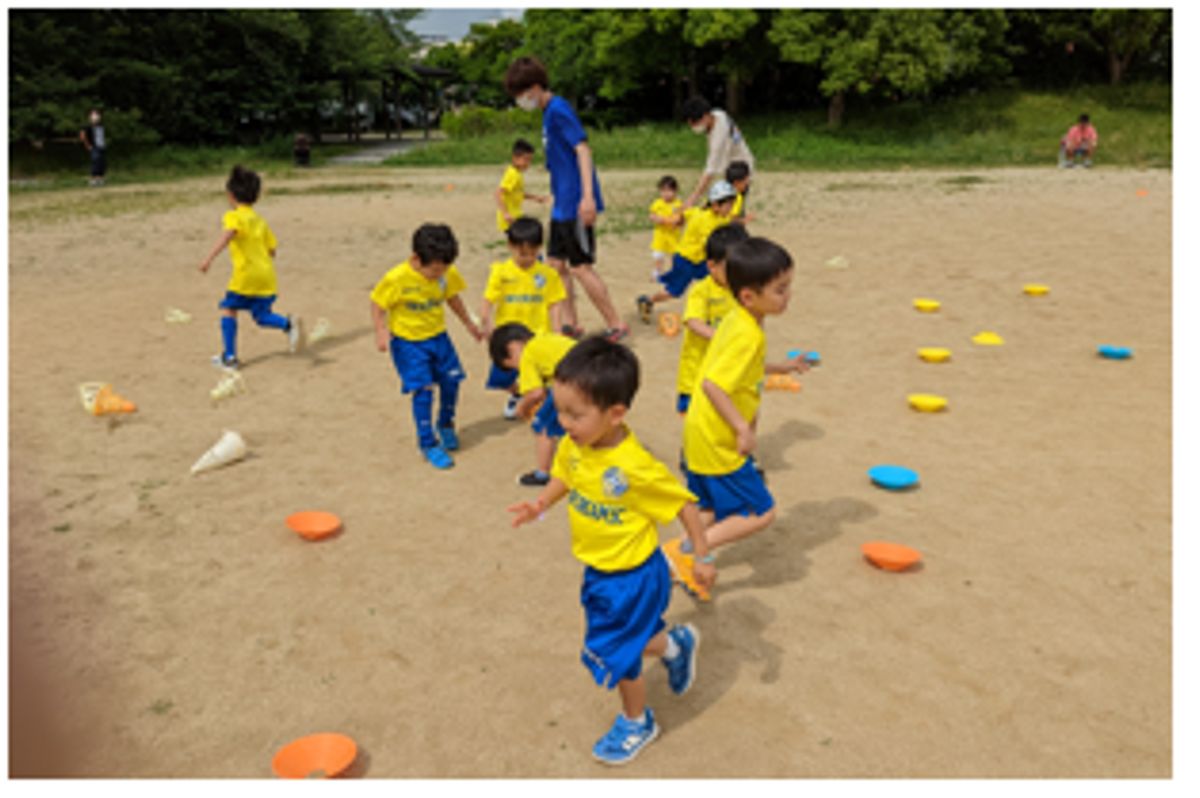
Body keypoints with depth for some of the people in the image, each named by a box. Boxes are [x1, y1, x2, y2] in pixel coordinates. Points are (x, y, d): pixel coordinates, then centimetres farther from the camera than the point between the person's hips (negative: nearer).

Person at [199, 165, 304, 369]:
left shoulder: (233, 216, -3)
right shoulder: (260, 220, 18)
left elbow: (228, 235, -24)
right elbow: (272, 249, 18)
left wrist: (209, 258, -33)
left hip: (246, 275, -6)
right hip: (267, 275, 6)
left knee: (229, 309, 10)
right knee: (261, 316, 11)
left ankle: (229, 356, 8)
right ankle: (289, 324, -19)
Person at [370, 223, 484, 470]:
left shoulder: (448, 274, -8)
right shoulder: (397, 278, -23)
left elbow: (452, 298, 10)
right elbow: (378, 305, -13)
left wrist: (469, 324, 18)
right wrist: (381, 332, -26)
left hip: (437, 336, 5)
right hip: (408, 341, -5)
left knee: (451, 380, 6)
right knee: (423, 389, -10)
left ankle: (445, 424, 34)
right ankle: (427, 443, 5)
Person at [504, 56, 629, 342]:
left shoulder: (558, 110, -12)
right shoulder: (549, 113, 15)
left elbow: (582, 149, -20)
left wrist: (588, 196, -28)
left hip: (576, 203, -10)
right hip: (562, 204, 10)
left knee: (581, 267, -6)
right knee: (557, 264, 12)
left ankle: (616, 325, 4)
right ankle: (570, 324, 22)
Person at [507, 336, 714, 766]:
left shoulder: (636, 467, -33)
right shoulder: (573, 446, -13)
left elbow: (685, 504, -21)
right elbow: (563, 477, 8)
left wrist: (702, 558, -12)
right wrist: (540, 505, -10)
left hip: (633, 577, -7)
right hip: (597, 570, 7)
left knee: (616, 653, 10)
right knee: (635, 637, 25)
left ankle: (636, 722, 39)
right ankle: (676, 644, 57)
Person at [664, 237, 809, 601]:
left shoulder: (735, 321, 5)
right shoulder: (748, 335, -25)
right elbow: (712, 384, -31)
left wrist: (780, 367, 25)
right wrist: (743, 429, -27)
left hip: (702, 435, 10)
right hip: (719, 444, -10)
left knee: (715, 510, 24)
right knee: (761, 512, -2)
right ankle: (686, 552, -3)